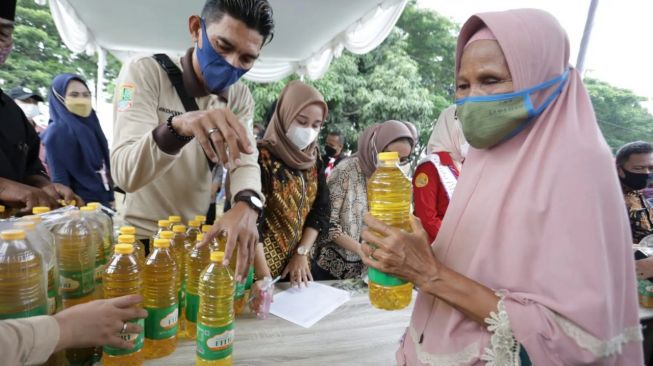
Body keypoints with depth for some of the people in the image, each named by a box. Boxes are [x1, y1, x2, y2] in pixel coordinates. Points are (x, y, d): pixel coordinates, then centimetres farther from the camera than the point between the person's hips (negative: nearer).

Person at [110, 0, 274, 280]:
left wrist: (246, 205, -36)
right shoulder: (144, 73, -14)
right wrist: (177, 126, -45)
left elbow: (246, 164, -14)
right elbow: (125, 173, -26)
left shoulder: (240, 98, -1)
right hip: (144, 238, -3)